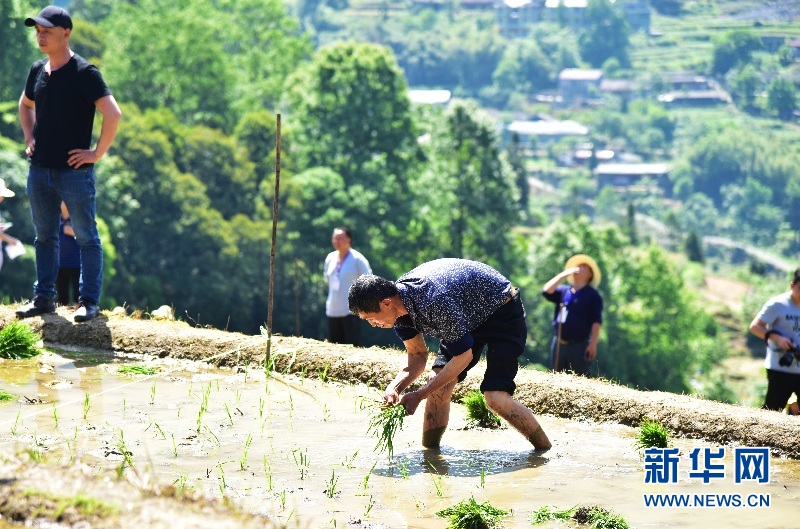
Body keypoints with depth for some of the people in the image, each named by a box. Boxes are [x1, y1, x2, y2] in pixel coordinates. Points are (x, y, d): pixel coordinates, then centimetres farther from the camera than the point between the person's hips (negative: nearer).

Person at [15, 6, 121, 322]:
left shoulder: (84, 73, -13)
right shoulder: (38, 70, 8)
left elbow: (113, 114, -20)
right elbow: (25, 105, 28)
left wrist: (97, 153, -16)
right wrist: (29, 138, 14)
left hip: (74, 172, -7)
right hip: (39, 170, 7)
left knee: (86, 238, 2)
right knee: (44, 237, 14)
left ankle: (90, 302, 7)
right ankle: (44, 297, 22)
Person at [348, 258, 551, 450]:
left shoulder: (433, 300, -38)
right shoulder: (398, 305, -11)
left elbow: (464, 356, -27)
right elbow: (418, 357, 0)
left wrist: (419, 395, -25)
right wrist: (395, 387, -21)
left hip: (503, 313, -8)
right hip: (469, 317, 8)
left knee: (495, 397, -19)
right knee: (438, 387, -4)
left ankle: (546, 450, -3)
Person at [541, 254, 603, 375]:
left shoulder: (592, 295, 3)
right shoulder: (563, 291, 16)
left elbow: (596, 321, -4)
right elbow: (546, 291, -2)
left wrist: (593, 343, -13)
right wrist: (563, 275, -3)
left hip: (579, 346, -5)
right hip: (558, 344, 5)